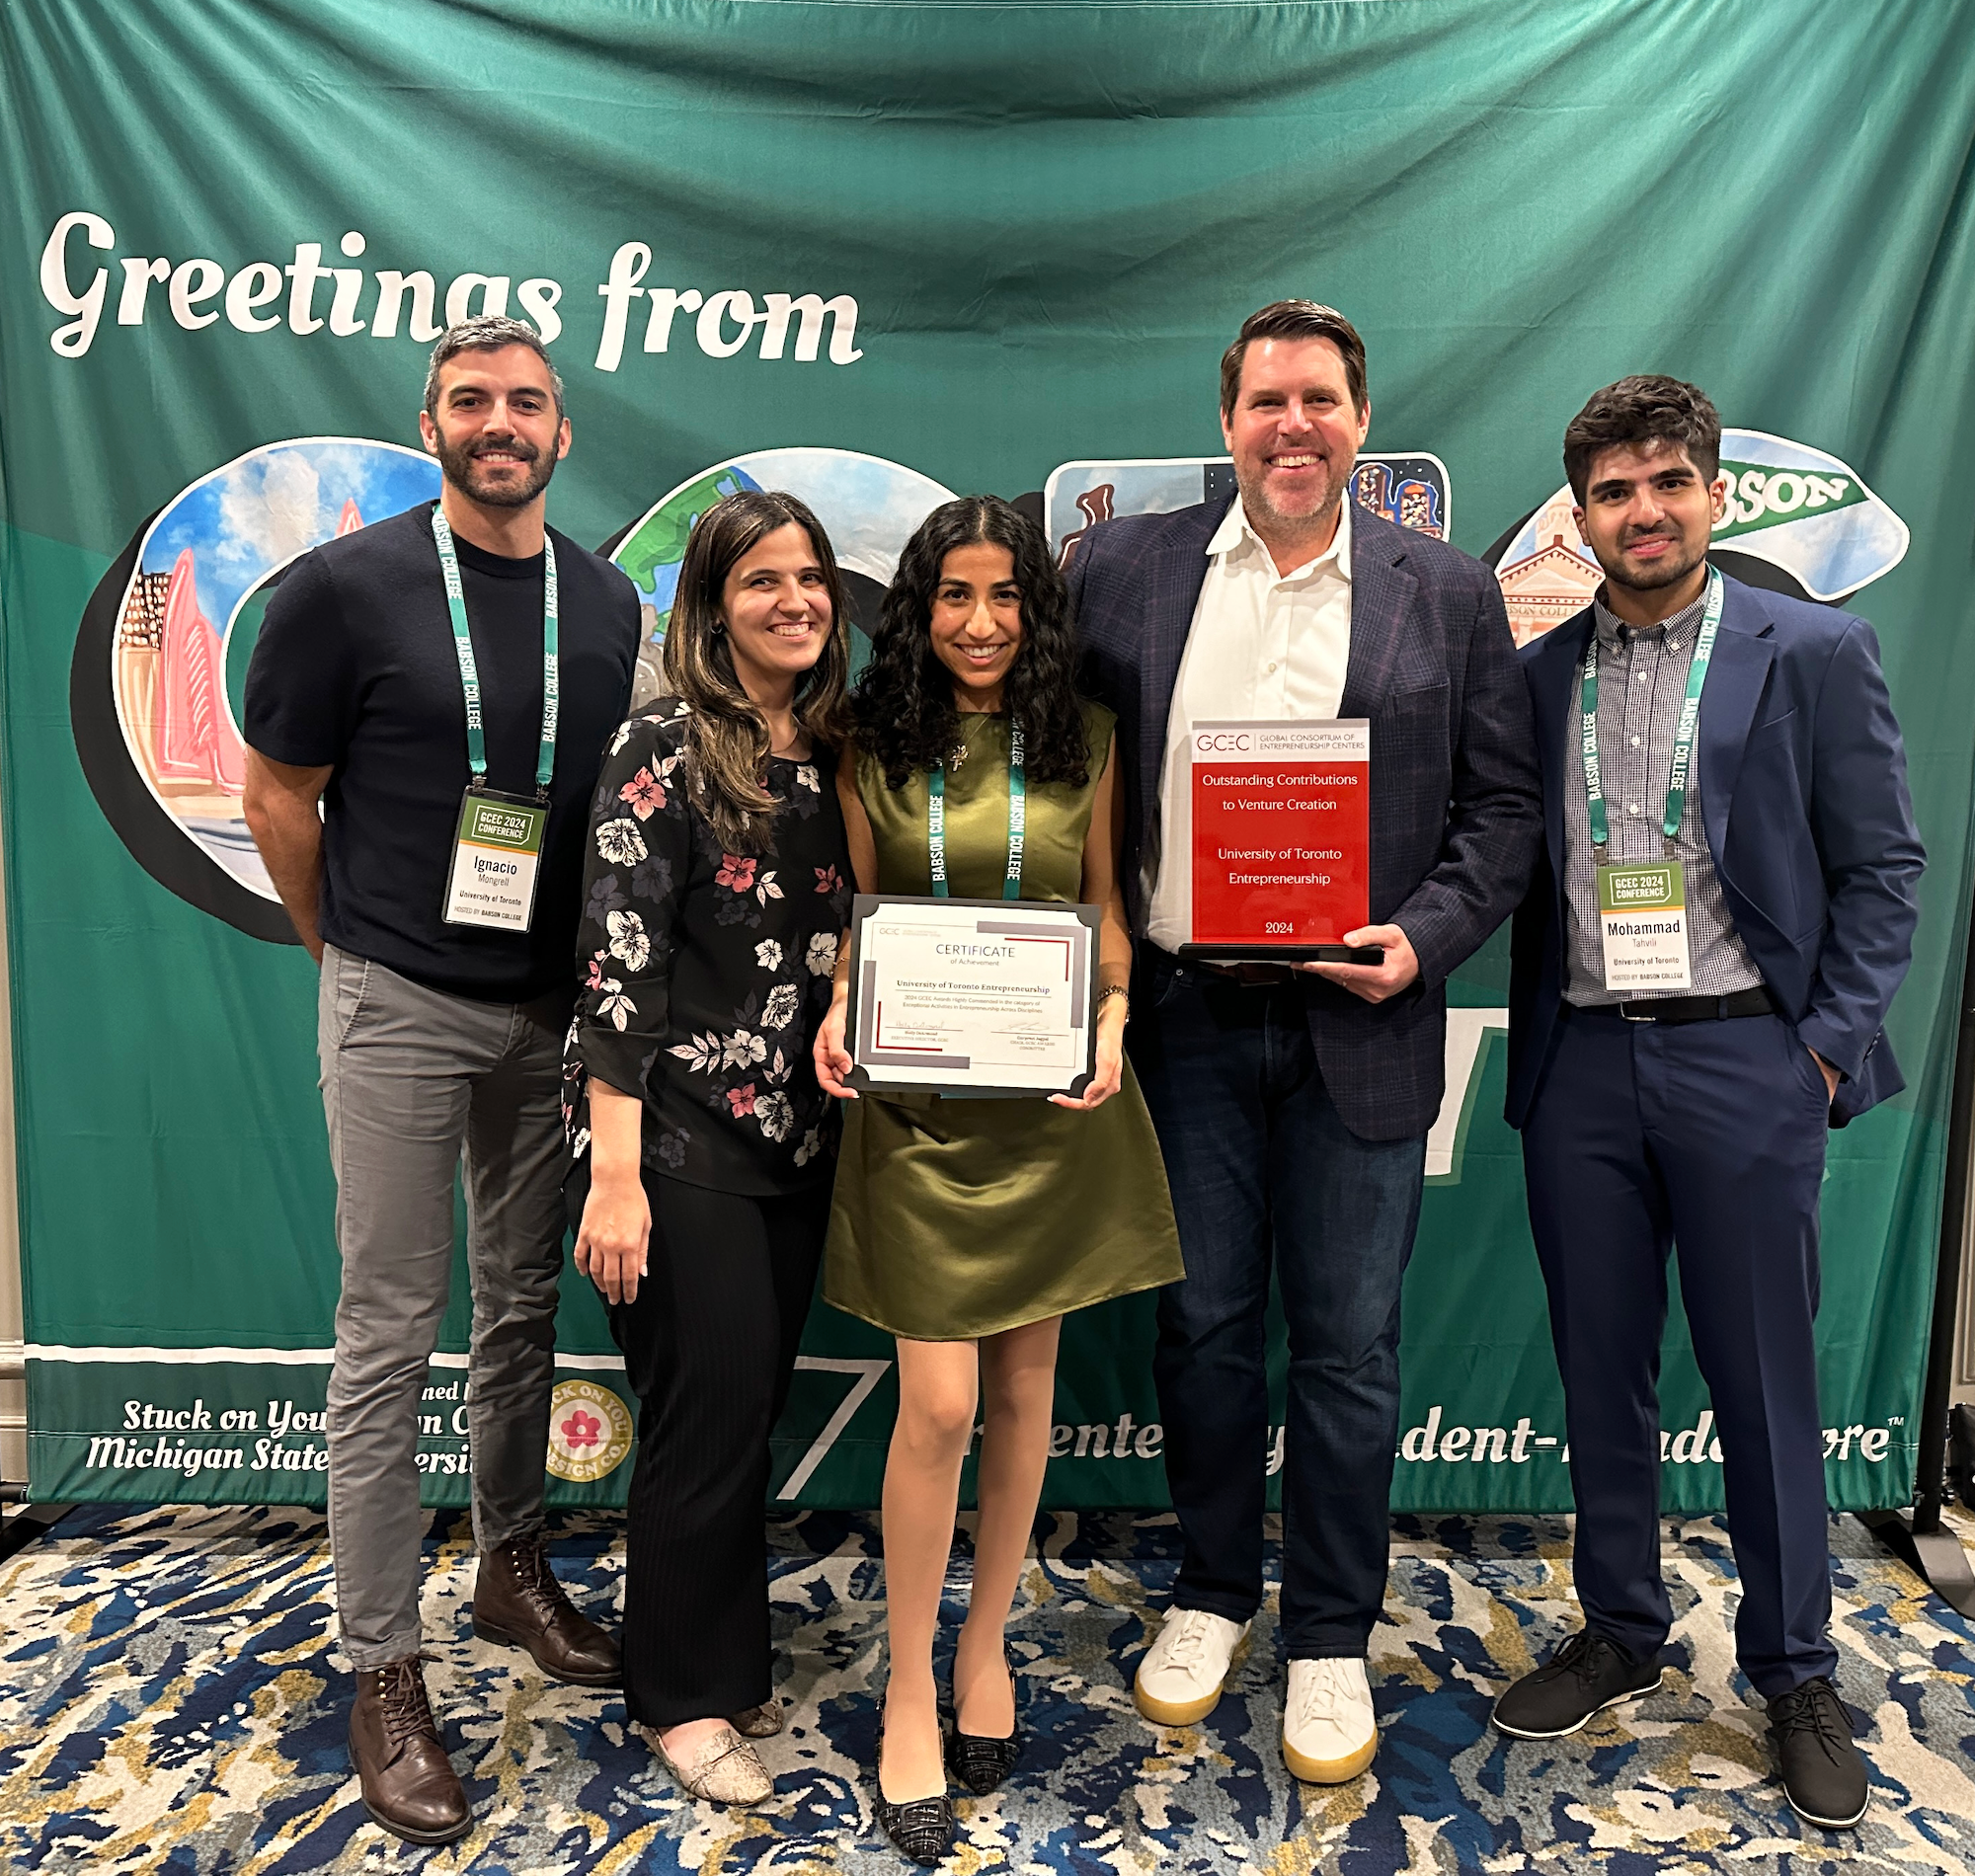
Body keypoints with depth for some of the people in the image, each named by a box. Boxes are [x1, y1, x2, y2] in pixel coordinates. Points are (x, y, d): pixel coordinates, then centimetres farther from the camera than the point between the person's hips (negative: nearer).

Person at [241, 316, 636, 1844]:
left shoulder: (608, 603, 6)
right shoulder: (348, 586, -6)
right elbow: (278, 792, 0)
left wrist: (591, 969, 10)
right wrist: (348, 948, 7)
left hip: (549, 1005, 4)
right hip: (400, 1007, -4)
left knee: (524, 1310, 15)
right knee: (390, 1337, 2)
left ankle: (513, 1569, 35)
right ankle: (385, 1672, 15)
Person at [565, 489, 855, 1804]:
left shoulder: (839, 750, 8)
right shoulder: (664, 749, -9)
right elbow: (619, 960, -14)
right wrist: (614, 1170, -19)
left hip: (798, 1136, 6)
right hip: (681, 1139, -5)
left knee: (753, 1402, 14)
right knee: (710, 1409, 2)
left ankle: (728, 1658, 34)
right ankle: (686, 1693, 24)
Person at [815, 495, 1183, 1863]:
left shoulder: (1084, 740, 4)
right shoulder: (874, 749, 3)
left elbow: (1106, 903, 9)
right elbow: (861, 914, 8)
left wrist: (1113, 1020, -8)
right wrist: (838, 1015, -10)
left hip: (1055, 1096, 2)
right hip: (920, 1099, -1)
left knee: (1025, 1385, 12)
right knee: (940, 1404, -3)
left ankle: (986, 1646, 34)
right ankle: (910, 1698, 17)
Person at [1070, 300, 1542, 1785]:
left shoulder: (1448, 592, 3)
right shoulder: (1123, 568, 5)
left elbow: (1503, 804, 4)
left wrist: (1423, 940, -12)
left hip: (1358, 1024, -1)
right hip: (1186, 1018, 1)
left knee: (1348, 1347, 9)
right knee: (1203, 1325, 14)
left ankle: (1332, 1637, 29)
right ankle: (1212, 1593, 36)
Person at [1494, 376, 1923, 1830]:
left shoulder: (1814, 653, 0)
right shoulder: (1537, 675, 9)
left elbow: (1882, 867, -1)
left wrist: (1831, 1044, -7)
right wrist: (1534, 1047, -1)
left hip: (1742, 1059, -3)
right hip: (1581, 1062, 3)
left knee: (1765, 1380, 8)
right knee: (1602, 1371, 13)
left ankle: (1796, 1676, 27)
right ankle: (1621, 1633, 31)